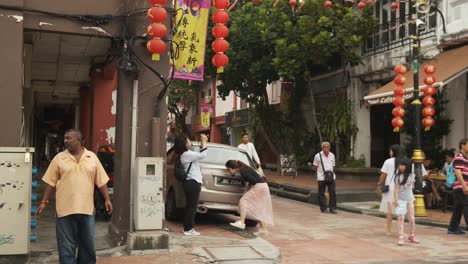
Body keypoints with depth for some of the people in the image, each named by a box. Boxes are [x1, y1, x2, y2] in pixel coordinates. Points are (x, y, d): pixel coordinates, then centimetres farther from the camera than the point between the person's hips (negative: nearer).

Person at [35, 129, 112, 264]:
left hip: (87, 208, 1)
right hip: (65, 209, -1)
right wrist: (44, 201, 2)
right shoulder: (59, 158, 2)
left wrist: (107, 199, 1)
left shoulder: (92, 157, 4)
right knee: (66, 246, 3)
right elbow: (51, 182, 5)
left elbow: (101, 181, 6)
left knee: (88, 244, 11)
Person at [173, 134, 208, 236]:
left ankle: (187, 227, 20)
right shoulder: (187, 154, -16)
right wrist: (204, 142, -9)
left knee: (190, 206, 15)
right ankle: (188, 229, -2)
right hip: (193, 182, -10)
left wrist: (202, 144, 15)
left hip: (190, 182, 10)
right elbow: (203, 155, -21)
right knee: (192, 206, -5)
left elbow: (198, 155, 24)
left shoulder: (187, 154, 14)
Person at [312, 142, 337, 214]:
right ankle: (323, 208, 12)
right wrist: (321, 172, -3)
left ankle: (332, 208, 5)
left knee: (333, 193, -2)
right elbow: (315, 167, 5)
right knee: (321, 194, 2)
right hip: (321, 178, -3)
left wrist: (331, 172, 6)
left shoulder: (332, 155, 10)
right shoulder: (318, 156, -2)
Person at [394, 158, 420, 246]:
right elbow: (396, 189, -6)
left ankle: (411, 236, 23)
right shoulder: (398, 176, -4)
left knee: (412, 219, 8)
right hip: (400, 200, -3)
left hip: (410, 199, 3)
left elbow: (411, 187, 14)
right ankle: (401, 238, -7)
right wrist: (396, 200, -13)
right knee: (401, 218, -8)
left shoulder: (411, 175, 4)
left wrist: (413, 199, 14)